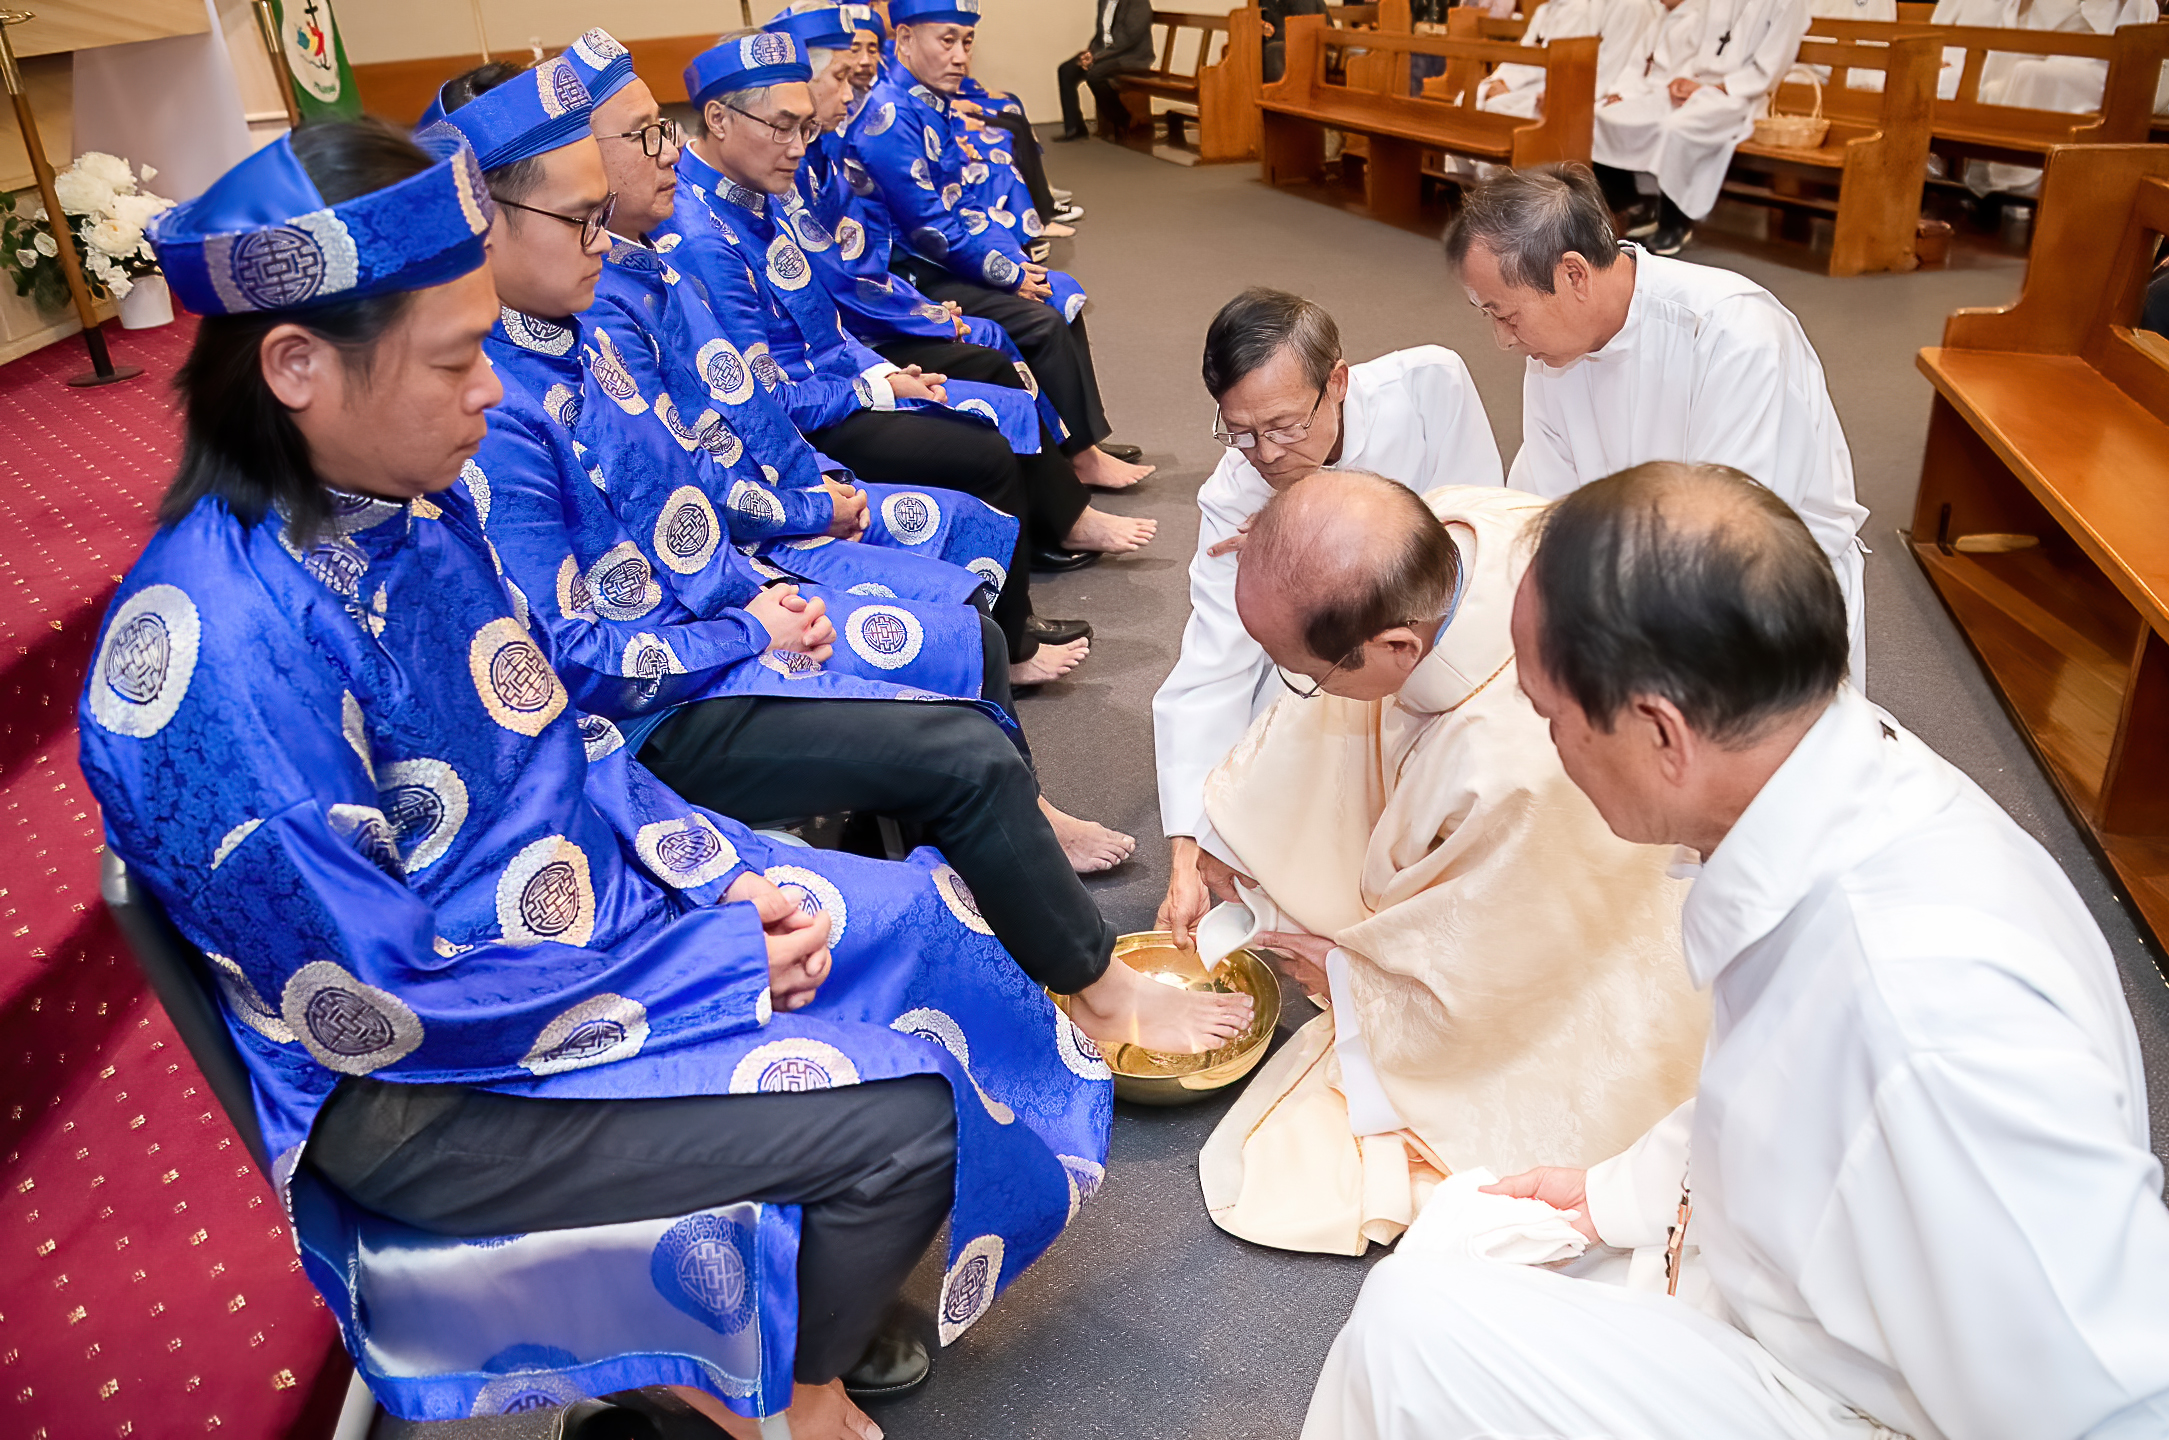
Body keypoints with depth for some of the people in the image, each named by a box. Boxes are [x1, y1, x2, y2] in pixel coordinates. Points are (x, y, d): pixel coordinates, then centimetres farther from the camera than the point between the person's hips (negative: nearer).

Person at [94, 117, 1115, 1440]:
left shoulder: (416, 503, -4)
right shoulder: (211, 648, -29)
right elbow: (372, 1011, -25)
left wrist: (729, 872, -6)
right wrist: (726, 965, -18)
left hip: (599, 907, 8)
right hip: (429, 1091, -8)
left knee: (937, 920, 8)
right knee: (897, 1123, -16)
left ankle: (832, 1291, 25)